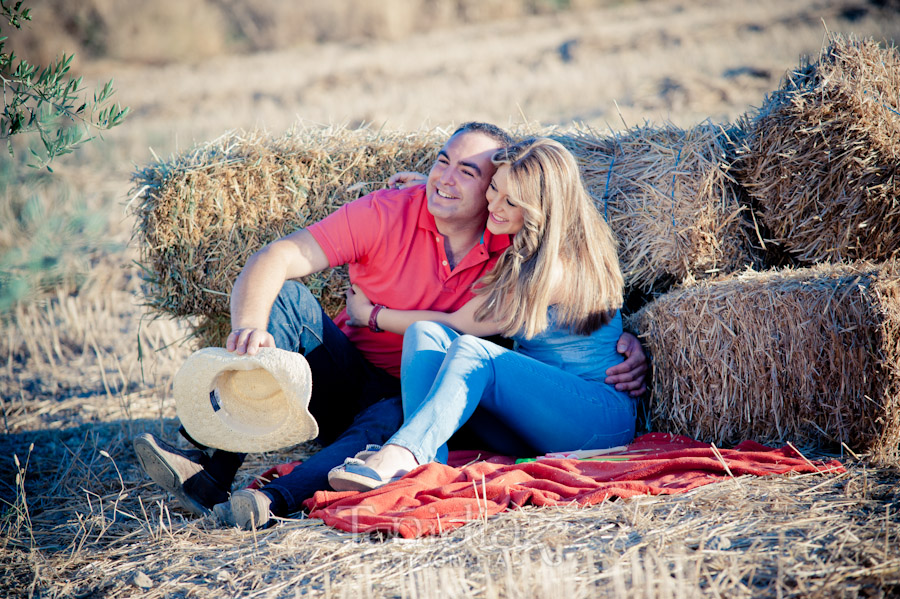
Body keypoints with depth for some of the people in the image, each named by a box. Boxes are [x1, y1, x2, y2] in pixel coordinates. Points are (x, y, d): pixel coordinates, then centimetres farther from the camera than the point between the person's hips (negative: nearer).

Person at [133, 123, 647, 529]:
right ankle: (215, 463, -38)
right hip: (346, 381, 1)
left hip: (412, 401, -1)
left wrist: (627, 342, -13)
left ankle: (277, 501, -58)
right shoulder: (387, 214, -11)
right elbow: (273, 260, -20)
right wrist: (250, 324, -41)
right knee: (287, 298, -26)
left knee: (389, 420, -38)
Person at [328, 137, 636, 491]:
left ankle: (400, 456, -49)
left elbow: (458, 325, -9)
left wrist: (370, 314, 2)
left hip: (603, 417, -8)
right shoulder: (520, 249, 9)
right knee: (425, 333, -15)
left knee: (472, 351, -32)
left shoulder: (558, 267, -17)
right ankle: (425, 463, -35)